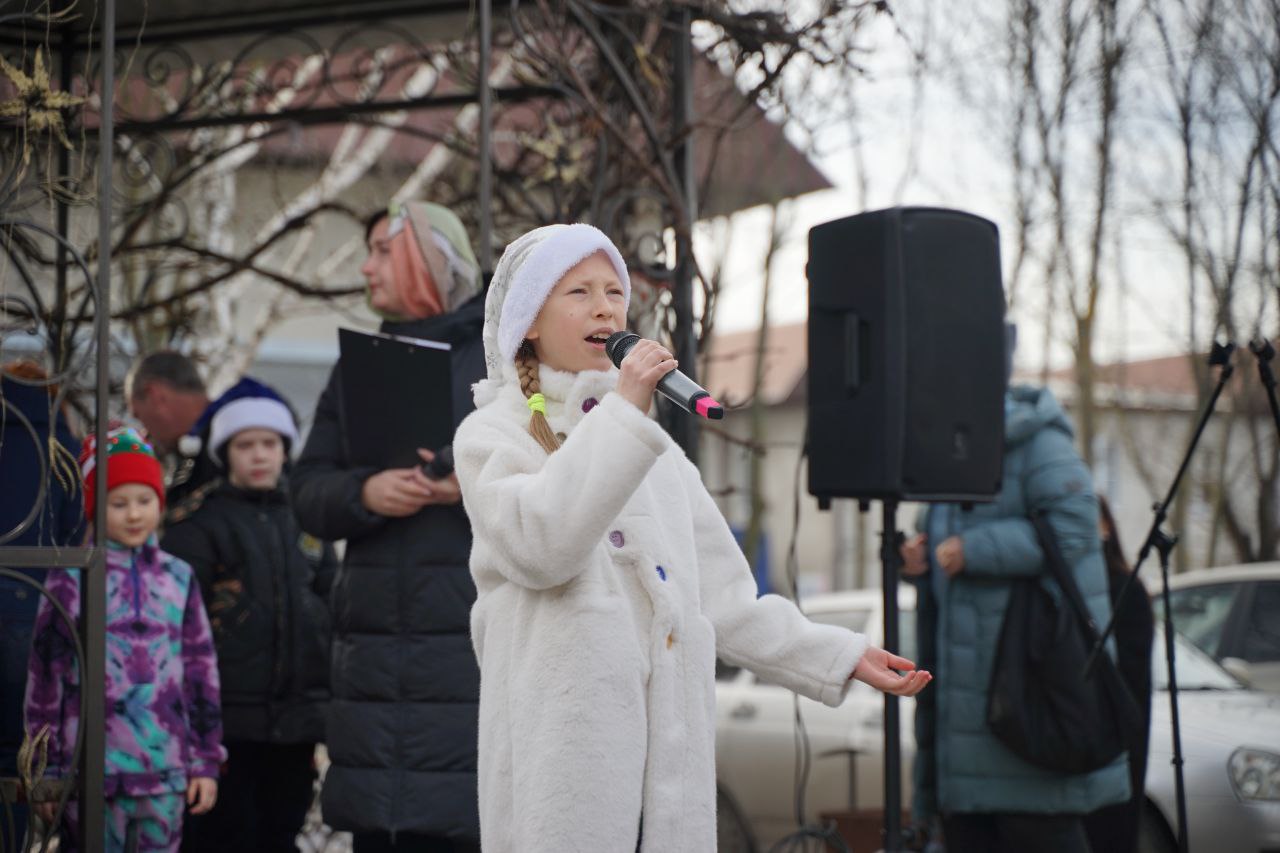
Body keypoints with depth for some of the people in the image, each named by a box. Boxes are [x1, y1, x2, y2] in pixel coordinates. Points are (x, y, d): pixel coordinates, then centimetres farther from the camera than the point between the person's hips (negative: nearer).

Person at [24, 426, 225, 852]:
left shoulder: (178, 578, 9)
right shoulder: (71, 580, -2)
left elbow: (201, 671, 11)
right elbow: (45, 673, 0)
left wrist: (206, 761, 10)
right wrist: (44, 768, 0)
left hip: (166, 769, 3)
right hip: (92, 770, -3)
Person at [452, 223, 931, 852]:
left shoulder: (655, 448, 21)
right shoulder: (493, 435, 2)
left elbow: (719, 597, 19)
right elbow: (537, 545, -19)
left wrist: (840, 657, 13)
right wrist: (623, 413, -18)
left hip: (671, 756, 6)